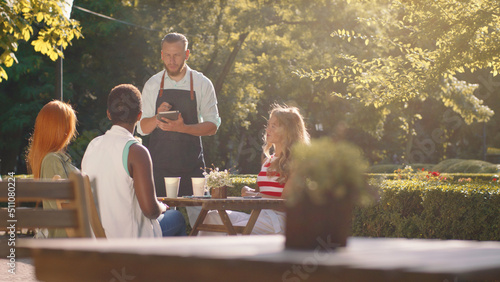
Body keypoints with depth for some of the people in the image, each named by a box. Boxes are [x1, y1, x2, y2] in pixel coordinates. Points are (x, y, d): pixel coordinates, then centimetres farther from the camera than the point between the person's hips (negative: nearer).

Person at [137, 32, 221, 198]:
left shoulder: (202, 84, 3)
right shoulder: (152, 85, 7)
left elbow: (212, 126, 0)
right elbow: (142, 128, 6)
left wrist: (183, 128, -15)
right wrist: (157, 118, -16)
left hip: (191, 165, -1)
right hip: (159, 165, 1)